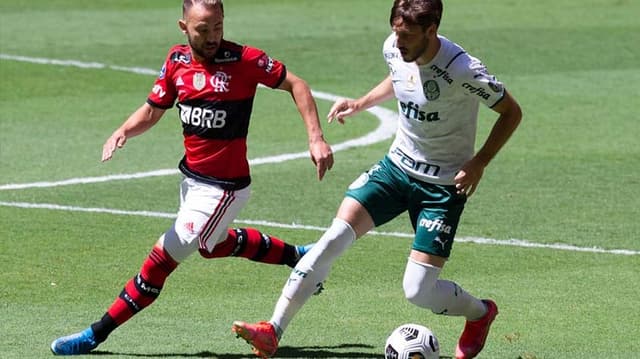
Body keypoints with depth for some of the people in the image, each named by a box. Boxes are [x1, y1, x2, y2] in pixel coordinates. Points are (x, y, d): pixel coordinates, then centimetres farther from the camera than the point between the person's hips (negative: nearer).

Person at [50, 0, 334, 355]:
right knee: (214, 244, 30)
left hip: (223, 188, -8)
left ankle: (96, 335, 6)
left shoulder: (244, 60, -18)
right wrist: (123, 132, -14)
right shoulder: (177, 61, -1)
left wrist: (315, 138, -17)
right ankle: (297, 256, 48)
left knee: (163, 257, -5)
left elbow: (295, 84, -9)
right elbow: (151, 111, 7)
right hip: (191, 176, 8)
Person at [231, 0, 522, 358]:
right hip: (397, 164, 5)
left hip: (443, 184, -5)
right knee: (336, 236, -15)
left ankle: (480, 313, 25)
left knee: (418, 290, -9)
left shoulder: (463, 70, -26)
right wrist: (361, 104, 7)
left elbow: (512, 112, -11)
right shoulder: (394, 49, -7)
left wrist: (479, 163, -19)